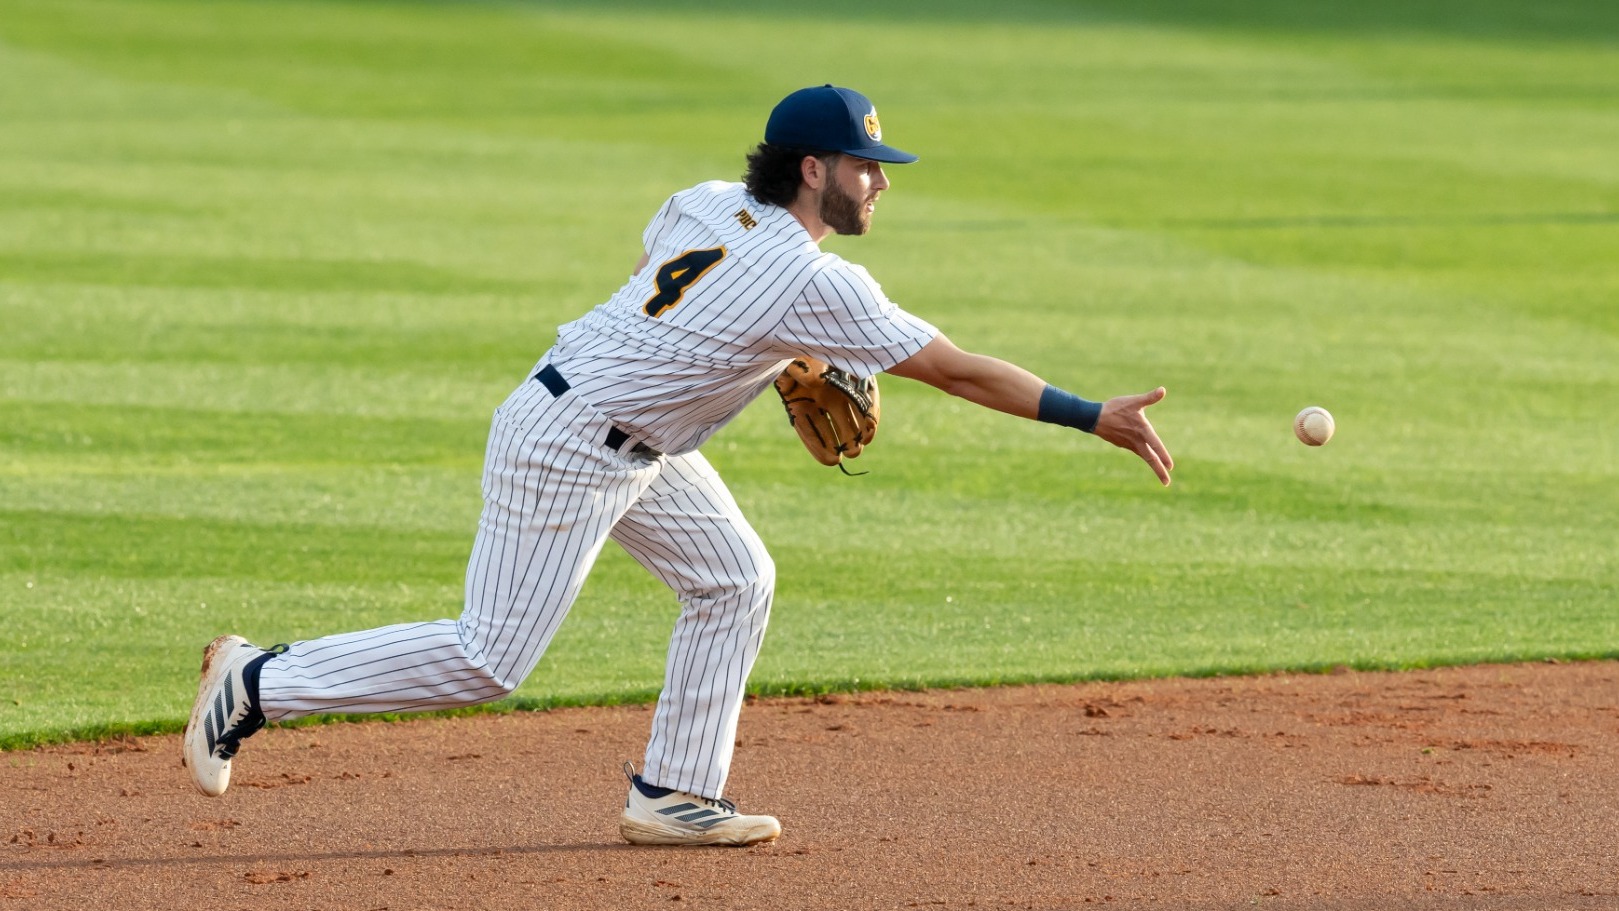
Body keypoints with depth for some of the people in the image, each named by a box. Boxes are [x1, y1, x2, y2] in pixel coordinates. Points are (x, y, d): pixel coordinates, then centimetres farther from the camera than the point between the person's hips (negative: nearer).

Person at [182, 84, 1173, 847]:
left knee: (735, 581, 10)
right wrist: (1099, 418, -16)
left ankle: (673, 793, 13)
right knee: (488, 661, -3)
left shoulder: (706, 205, 1)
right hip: (565, 450, -10)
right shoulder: (814, 283, -22)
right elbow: (958, 369, -20)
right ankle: (261, 682, 5)